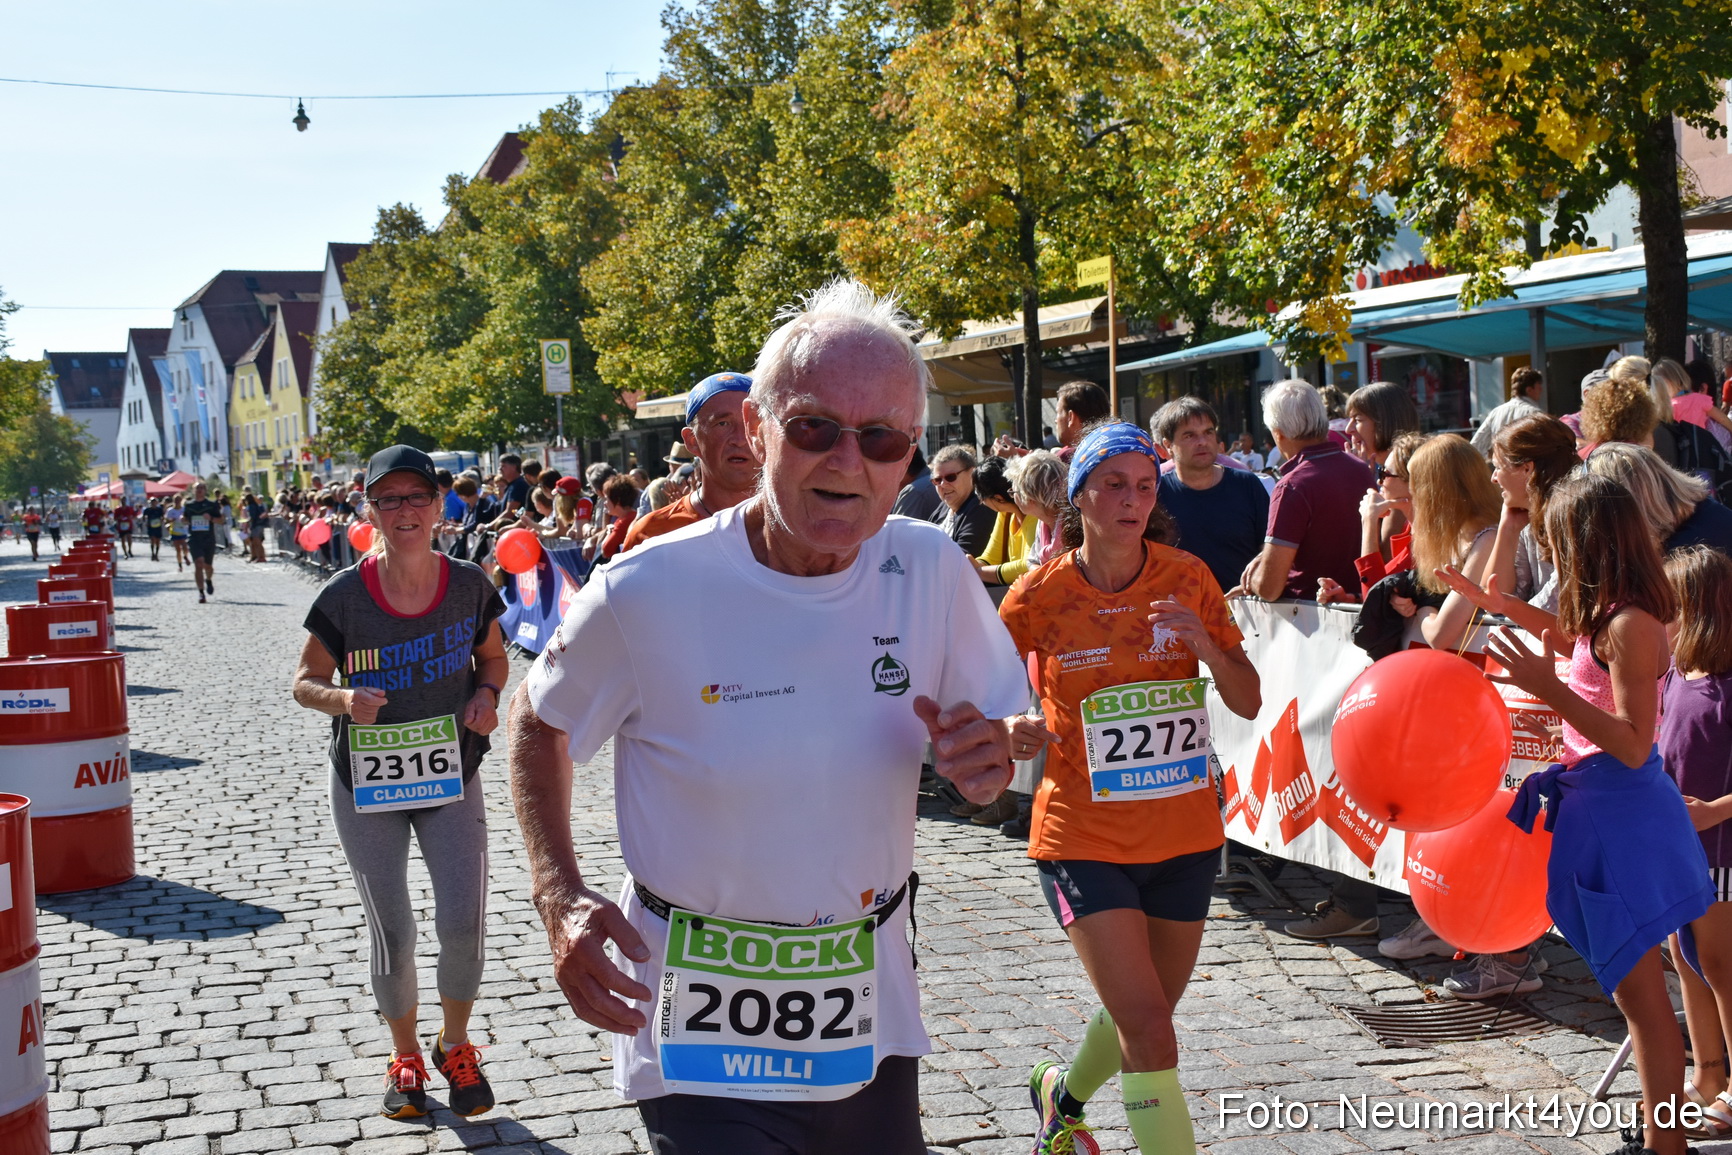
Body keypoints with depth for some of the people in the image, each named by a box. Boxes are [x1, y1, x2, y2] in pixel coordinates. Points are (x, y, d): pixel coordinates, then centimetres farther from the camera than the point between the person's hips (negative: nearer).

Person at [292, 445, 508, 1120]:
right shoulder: (344, 596, -13)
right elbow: (306, 681, -3)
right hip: (365, 788, -1)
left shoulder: (469, 586, -8)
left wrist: (487, 694, -10)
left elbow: (493, 656, 10)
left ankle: (454, 1046, 23)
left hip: (450, 778, 1)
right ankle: (405, 1058, 30)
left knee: (464, 924, -4)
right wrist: (343, 698, -24)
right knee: (391, 933, 7)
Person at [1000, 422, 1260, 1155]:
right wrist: (1014, 731, -18)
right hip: (1084, 839, -4)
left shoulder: (1187, 579, -2)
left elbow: (1249, 703, 0)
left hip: (1184, 835, 4)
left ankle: (1063, 1093, 49)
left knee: (1145, 1016, 19)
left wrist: (1206, 645, -19)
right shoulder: (1038, 597, -9)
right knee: (1147, 1029, -15)